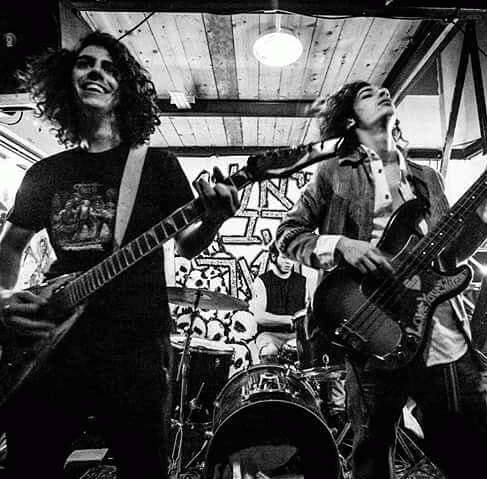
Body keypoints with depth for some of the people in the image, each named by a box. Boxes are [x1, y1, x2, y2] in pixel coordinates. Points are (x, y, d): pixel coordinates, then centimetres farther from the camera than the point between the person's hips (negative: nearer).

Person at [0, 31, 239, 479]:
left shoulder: (156, 163, 4)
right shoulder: (45, 172, 13)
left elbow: (187, 245, 2)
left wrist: (213, 218, -20)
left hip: (135, 348, -2)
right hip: (49, 345, 4)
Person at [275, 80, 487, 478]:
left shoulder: (427, 177, 18)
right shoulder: (334, 173, 5)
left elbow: (449, 252, 15)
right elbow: (288, 232, 1)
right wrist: (340, 245, -15)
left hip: (446, 336, 4)